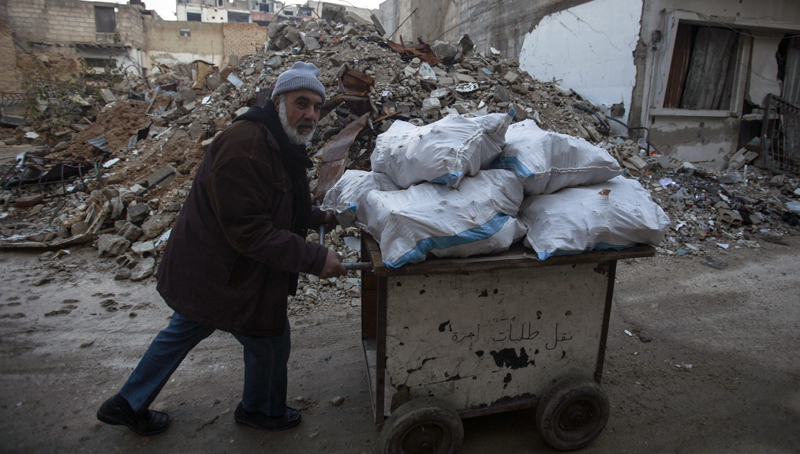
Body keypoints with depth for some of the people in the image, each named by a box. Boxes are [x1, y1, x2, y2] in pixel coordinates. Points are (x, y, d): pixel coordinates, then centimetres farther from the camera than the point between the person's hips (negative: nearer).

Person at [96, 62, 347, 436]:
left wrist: (319, 218, 12)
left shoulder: (281, 143, 8)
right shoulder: (244, 147, -28)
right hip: (223, 275, -11)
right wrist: (315, 258, -29)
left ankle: (127, 405, 46)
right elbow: (250, 231, -31)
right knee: (269, 341, 9)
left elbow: (276, 208, 21)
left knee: (185, 330, 26)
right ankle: (262, 411, 38)